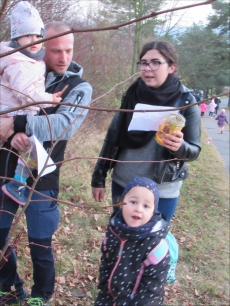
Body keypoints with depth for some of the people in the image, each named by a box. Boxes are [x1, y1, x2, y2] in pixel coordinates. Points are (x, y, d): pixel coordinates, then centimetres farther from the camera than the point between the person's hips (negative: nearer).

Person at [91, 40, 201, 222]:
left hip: (162, 191, -3)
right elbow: (113, 138, 3)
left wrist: (180, 146, -28)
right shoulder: (132, 94, -2)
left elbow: (194, 151, -6)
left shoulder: (186, 102, -10)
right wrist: (99, 178, 4)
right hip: (122, 183, 3)